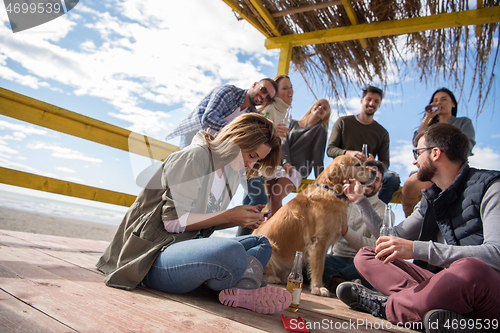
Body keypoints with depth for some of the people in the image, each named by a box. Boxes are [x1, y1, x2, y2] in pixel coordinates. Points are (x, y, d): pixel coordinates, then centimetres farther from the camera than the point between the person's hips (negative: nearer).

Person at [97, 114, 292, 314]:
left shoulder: (231, 172, 14)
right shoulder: (195, 156, -13)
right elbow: (173, 220, -17)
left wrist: (239, 220, 1)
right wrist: (229, 216, -16)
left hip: (188, 245, 10)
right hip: (155, 255, -10)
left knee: (261, 243, 7)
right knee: (232, 253, -38)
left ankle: (243, 287, -22)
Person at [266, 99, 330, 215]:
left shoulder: (320, 129, 13)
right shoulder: (293, 123, 22)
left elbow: (318, 154, 3)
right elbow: (284, 142, 8)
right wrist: (286, 162, -11)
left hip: (296, 169, -3)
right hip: (279, 164, 4)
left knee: (276, 197, -28)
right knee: (268, 200, -19)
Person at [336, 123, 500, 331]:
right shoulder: (430, 200, 15)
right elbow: (392, 237, 23)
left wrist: (416, 249, -30)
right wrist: (360, 200, 23)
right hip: (447, 285, 6)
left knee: (470, 269, -41)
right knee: (365, 256, -3)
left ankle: (386, 306, -17)